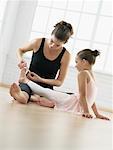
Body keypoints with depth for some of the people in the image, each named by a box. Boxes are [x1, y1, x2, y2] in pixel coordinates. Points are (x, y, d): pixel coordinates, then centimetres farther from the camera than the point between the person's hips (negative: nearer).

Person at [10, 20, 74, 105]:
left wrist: (40, 79, -16)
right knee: (21, 98, -40)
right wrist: (21, 60, -9)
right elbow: (20, 50, 15)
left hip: (46, 88, 4)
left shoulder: (65, 55, -8)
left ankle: (30, 97, -18)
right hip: (28, 82, -4)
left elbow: (59, 82, -2)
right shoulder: (38, 43, -7)